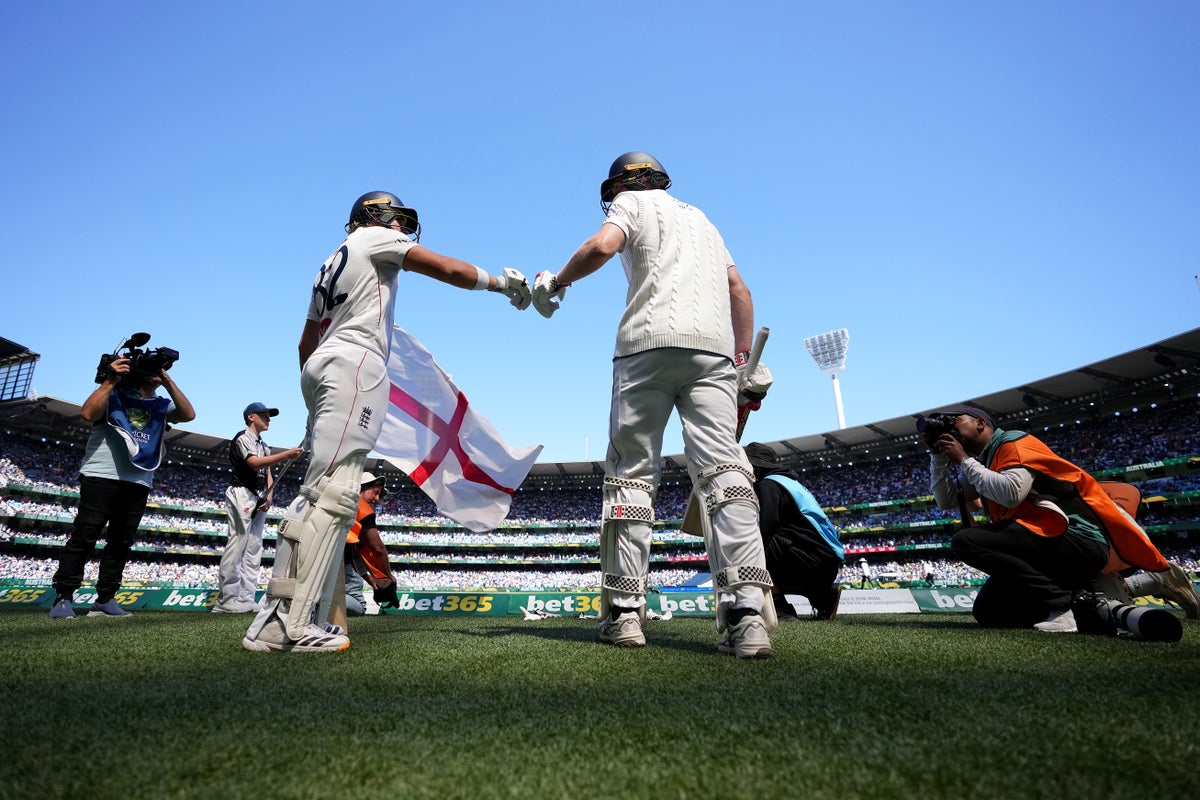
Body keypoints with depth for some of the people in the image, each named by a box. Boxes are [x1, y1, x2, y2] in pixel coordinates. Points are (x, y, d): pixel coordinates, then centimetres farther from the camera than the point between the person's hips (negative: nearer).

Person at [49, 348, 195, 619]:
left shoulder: (161, 405, 14)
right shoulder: (115, 394, 4)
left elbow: (188, 414, -4)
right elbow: (88, 413, -13)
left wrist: (168, 382, -7)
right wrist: (111, 380, -13)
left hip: (139, 484, 4)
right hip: (101, 477, -4)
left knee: (121, 543, 7)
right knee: (84, 538, -5)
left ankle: (105, 599, 14)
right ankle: (63, 597, 4)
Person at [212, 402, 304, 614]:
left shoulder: (264, 445, 23)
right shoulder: (243, 437, -3)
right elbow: (255, 463, -19)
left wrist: (269, 496, 0)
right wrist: (287, 455, -26)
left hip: (260, 499, 9)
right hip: (242, 495, -9)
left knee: (254, 549, 5)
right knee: (237, 544, -12)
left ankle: (246, 599, 7)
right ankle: (226, 600, -9)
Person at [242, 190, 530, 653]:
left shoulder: (331, 266, 32)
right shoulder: (374, 237, 10)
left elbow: (306, 345, 29)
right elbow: (447, 270, 1)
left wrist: (316, 401, 29)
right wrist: (499, 282, 15)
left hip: (321, 367, 9)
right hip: (355, 363, -9)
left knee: (320, 492, 2)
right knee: (332, 492, -17)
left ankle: (274, 618, -2)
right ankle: (288, 624, -20)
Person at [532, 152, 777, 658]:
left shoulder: (634, 201, 18)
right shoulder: (699, 216, 34)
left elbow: (603, 245, -5)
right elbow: (739, 289, 26)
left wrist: (554, 284, 10)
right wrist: (746, 363, 22)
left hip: (650, 343, -4)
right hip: (714, 348, 4)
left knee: (632, 474, 0)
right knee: (720, 468, -9)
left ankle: (624, 611, -2)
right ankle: (746, 612, -22)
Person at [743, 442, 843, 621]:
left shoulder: (768, 485, -8)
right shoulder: (789, 481, 22)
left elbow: (763, 532, -18)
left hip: (813, 559, -10)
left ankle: (779, 607, -13)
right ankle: (824, 593, 11)